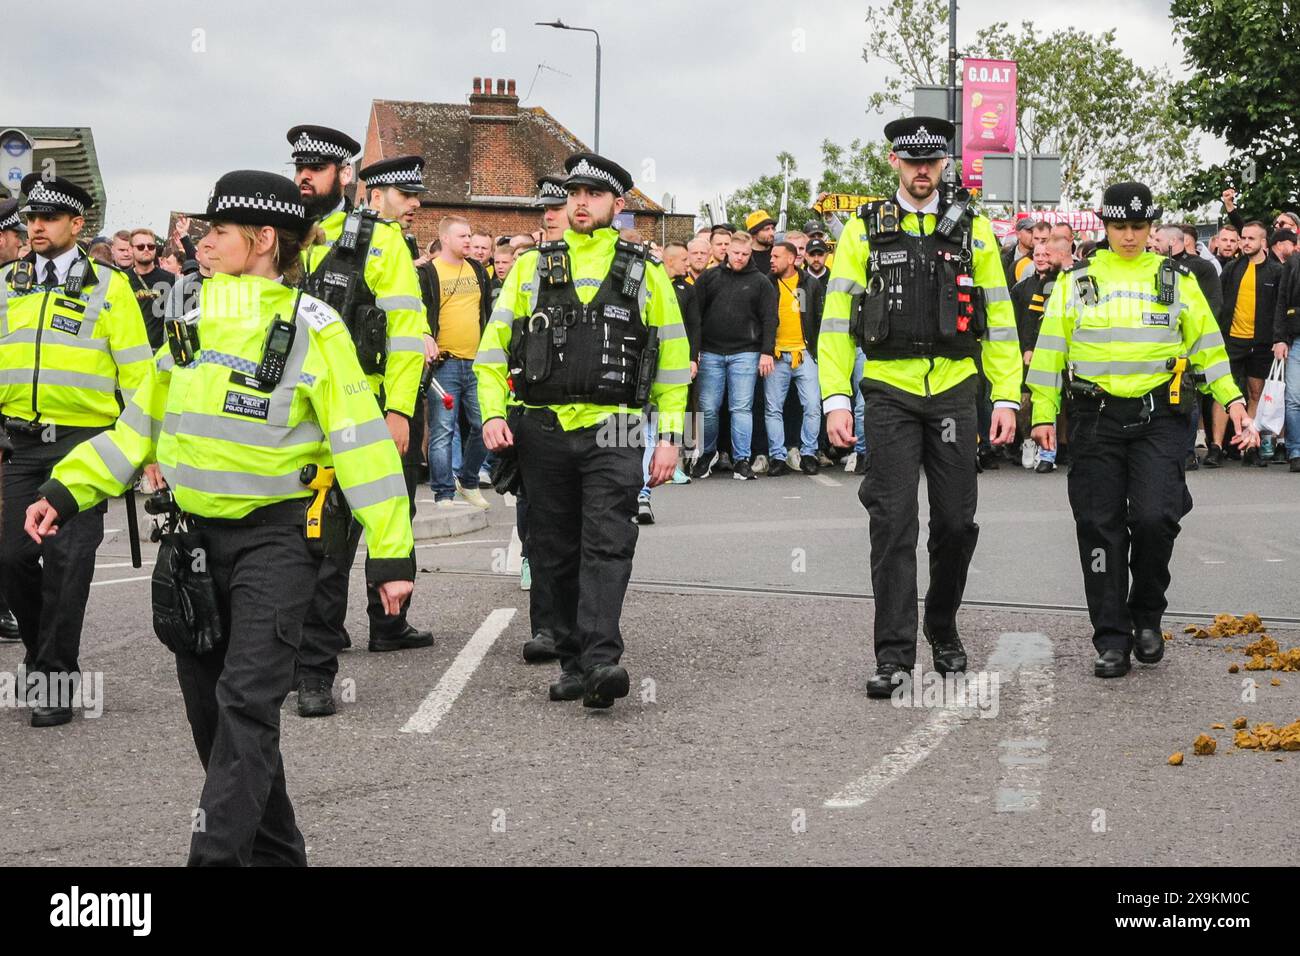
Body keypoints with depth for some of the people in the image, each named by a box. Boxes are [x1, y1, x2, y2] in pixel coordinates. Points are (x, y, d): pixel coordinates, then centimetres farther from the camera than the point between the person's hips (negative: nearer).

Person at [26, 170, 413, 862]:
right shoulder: (193, 322, 10)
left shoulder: (311, 328, -8)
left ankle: (218, 855, -14)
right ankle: (273, 850, 25)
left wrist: (390, 551, -14)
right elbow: (141, 422, 16)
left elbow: (361, 441, -10)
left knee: (246, 702, -14)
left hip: (274, 535, -6)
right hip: (197, 536, 7)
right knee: (209, 705, 10)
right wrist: (67, 490, 6)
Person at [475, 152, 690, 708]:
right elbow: (494, 344, 10)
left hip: (610, 433, -2)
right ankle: (573, 662, 16)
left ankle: (602, 660, -23)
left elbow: (672, 359, 10)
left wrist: (669, 435, 3)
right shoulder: (531, 267, 11)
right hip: (542, 432, 2)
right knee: (555, 553, 6)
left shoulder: (645, 273, 9)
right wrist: (493, 412, -5)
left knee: (607, 545, -15)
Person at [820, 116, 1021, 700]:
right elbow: (836, 319, 1)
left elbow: (999, 320, 8)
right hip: (890, 394, -1)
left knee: (956, 521, 6)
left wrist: (1006, 398, 1)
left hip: (953, 393, 2)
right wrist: (836, 400, -8)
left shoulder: (972, 230, 7)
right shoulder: (865, 230, 3)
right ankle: (894, 655, -1)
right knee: (893, 523, -4)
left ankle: (943, 626, 28)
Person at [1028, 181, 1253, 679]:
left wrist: (1233, 401, 4)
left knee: (1154, 518, -15)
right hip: (1096, 418, 1)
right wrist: (1043, 414, 4)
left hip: (1158, 417, -1)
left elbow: (1207, 344, 13)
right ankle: (1112, 640, 8)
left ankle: (1146, 615, 10)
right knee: (1100, 526, 0)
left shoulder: (1176, 279, 9)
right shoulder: (1077, 281, 8)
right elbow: (1050, 349, 9)